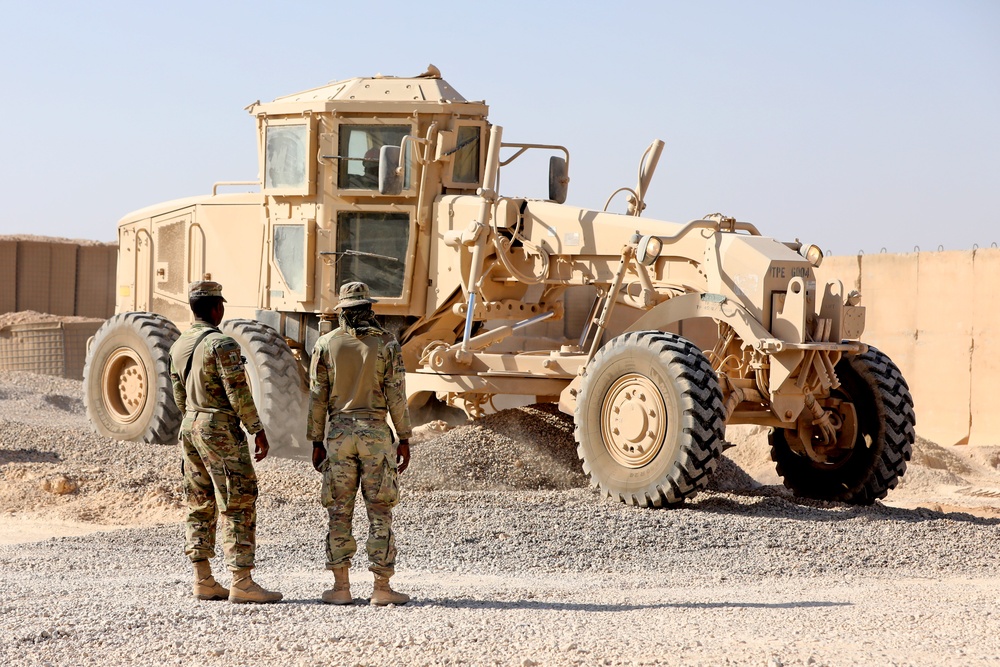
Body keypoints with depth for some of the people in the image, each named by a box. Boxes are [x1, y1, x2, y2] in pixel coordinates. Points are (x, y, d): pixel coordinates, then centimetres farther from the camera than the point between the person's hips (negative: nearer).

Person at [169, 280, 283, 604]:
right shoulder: (221, 344, -15)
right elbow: (238, 392, -17)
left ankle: (203, 581, 12)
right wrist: (258, 430, -10)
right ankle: (241, 583, -8)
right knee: (238, 506, -6)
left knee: (200, 506, 11)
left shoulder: (179, 346, 10)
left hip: (190, 429, 8)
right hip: (222, 431, -8)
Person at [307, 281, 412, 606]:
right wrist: (404, 440, 2)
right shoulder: (386, 343, -2)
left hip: (339, 433, 1)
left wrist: (316, 443, 7)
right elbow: (396, 395, -4)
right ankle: (382, 588, -1)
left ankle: (341, 587, 4)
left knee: (339, 511, 6)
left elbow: (317, 396, 2)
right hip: (376, 432, -1)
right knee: (379, 511, 2)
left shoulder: (326, 343, 2)